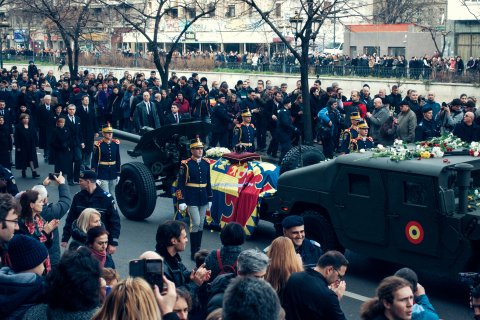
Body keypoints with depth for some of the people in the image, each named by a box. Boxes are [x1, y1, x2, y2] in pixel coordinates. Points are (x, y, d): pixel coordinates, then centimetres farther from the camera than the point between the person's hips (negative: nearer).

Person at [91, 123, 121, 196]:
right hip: (103, 174, -4)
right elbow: (94, 161, -6)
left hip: (113, 173, 4)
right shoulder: (98, 145, -10)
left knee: (112, 195, 13)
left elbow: (118, 159, 10)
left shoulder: (116, 143, 2)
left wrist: (118, 174, 10)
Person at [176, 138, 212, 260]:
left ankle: (198, 250, 18)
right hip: (191, 199, -5)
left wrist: (210, 199, 12)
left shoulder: (206, 163, 7)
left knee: (201, 225, 9)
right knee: (196, 224, -9)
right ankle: (193, 253, -1)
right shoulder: (186, 164, -9)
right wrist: (181, 201, -13)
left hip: (203, 199, 5)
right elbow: (181, 184, -9)